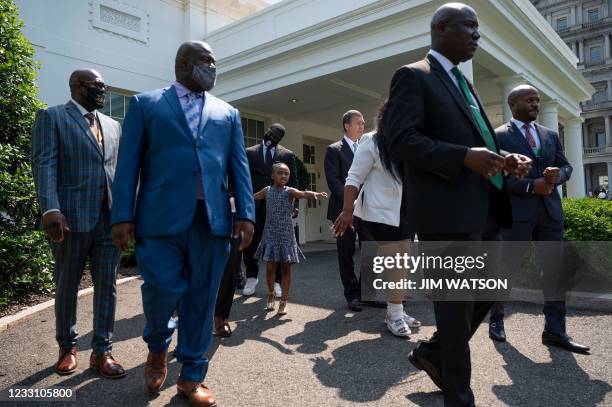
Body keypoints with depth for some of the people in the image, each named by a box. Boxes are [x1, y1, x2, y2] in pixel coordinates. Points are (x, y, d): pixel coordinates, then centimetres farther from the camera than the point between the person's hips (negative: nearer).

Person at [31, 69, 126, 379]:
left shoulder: (112, 125, 18)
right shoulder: (51, 117, 3)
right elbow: (44, 165, -8)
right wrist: (50, 209, -21)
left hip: (109, 218, 4)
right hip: (72, 217, -4)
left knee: (107, 286, 4)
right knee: (66, 287, 9)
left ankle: (101, 352, 14)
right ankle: (67, 348, 27)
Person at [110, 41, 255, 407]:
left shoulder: (228, 113, 19)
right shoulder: (145, 104, 12)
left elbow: (239, 166, 11)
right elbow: (129, 164, 4)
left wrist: (246, 213, -1)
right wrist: (123, 216, -4)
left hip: (213, 218, 3)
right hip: (161, 216, -2)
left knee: (202, 299, 5)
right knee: (162, 290, -4)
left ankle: (192, 376, 21)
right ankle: (157, 348, 30)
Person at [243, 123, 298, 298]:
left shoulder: (287, 154, 9)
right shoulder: (249, 152, 8)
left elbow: (293, 181, 7)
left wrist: (293, 204, -3)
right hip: (255, 205, 0)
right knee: (250, 244, 3)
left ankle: (276, 282, 17)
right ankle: (251, 278, 24)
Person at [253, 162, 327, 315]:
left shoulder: (289, 191, -7)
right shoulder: (267, 190, 4)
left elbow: (303, 194, -26)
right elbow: (252, 197, 20)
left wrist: (315, 194, -45)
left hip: (286, 235, -2)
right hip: (270, 234, 2)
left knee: (286, 268, 4)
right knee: (270, 267, 5)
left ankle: (283, 300, 16)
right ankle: (271, 294, 30)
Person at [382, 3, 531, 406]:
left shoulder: (464, 83, 23)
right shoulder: (413, 76, -4)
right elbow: (402, 139, -16)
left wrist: (504, 160, 4)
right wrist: (465, 157, -25)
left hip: (484, 209, 9)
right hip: (447, 211, -9)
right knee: (456, 305, 1)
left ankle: (433, 351, 35)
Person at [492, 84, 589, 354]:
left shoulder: (550, 135, 17)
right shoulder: (499, 136, -1)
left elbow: (566, 165, 16)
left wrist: (558, 174, -8)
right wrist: (530, 186, -17)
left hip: (550, 210, 6)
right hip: (515, 211, -5)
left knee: (555, 270, 4)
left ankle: (555, 331, 12)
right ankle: (496, 319, 21)